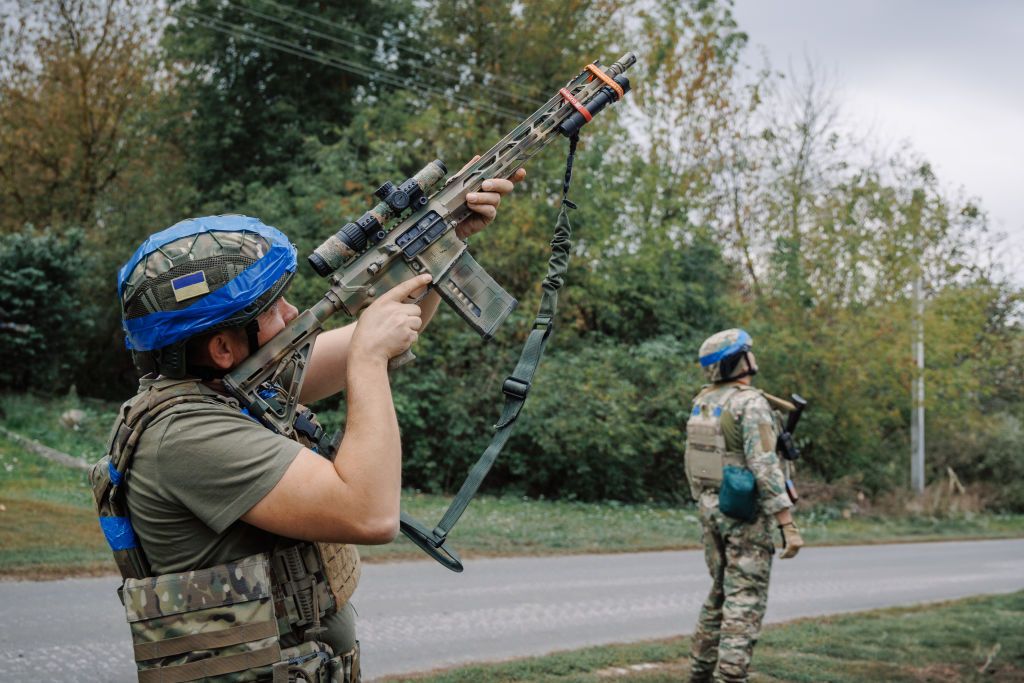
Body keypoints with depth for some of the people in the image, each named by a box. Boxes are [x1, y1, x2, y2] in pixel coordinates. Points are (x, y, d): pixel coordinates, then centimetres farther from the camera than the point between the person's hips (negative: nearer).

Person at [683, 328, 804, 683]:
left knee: (721, 591, 19)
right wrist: (788, 525, -22)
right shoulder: (751, 403, -17)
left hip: (711, 507, 8)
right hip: (746, 513, -8)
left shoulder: (702, 402, 7)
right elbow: (764, 467, -23)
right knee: (745, 599, -4)